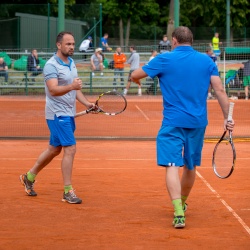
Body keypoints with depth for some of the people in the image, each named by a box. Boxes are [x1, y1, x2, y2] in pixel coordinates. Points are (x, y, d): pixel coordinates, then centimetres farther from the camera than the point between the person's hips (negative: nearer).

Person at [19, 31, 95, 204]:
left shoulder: (71, 63, 11)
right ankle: (68, 192, -7)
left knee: (54, 149, 17)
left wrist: (87, 103, 5)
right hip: (57, 114, -9)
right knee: (70, 149, -14)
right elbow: (53, 90, -29)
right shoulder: (51, 65, -16)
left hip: (69, 114, 9)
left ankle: (29, 177, 34)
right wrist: (71, 86, -44)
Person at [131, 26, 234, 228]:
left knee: (172, 166, -8)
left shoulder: (164, 60, -2)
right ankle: (181, 204, 40)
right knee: (190, 166, 20)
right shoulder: (207, 61, 4)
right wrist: (227, 117, -1)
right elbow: (220, 90, -3)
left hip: (173, 122, -4)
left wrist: (136, 79, 30)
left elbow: (135, 76, 6)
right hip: (198, 122, 4)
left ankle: (179, 213, -24)